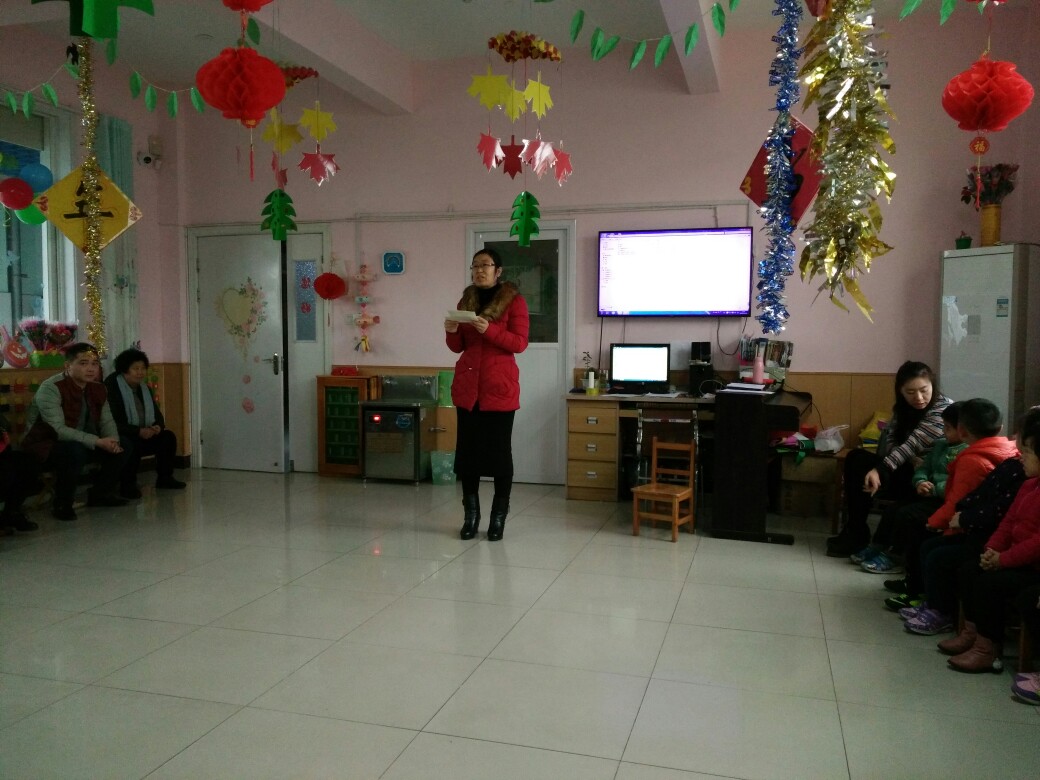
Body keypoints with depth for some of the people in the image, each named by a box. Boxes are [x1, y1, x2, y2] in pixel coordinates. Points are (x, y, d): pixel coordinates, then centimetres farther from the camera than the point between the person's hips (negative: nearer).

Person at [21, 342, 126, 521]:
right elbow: (58, 429, -30)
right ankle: (62, 505, -16)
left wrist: (113, 440, -22)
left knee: (120, 446, -8)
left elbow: (107, 421, 2)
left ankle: (101, 493, 11)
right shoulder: (51, 388, -22)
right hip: (45, 446, -7)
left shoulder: (98, 389, 1)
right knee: (75, 450, -37)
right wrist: (97, 442, -35)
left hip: (79, 442, 7)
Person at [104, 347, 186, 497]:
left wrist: (158, 426, -10)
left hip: (144, 435, 8)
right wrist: (139, 431, -28)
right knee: (130, 445, -37)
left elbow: (157, 415, 16)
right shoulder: (111, 388, -14)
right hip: (120, 437, -8)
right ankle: (127, 485, -21)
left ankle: (164, 478, 4)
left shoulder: (144, 388, 12)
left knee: (168, 436, -6)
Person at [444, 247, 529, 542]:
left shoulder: (514, 300, -2)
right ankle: (470, 515, 15)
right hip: (467, 385, 5)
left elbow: (520, 343, -9)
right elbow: (458, 347, 14)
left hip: (500, 387, -4)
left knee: (499, 450, 0)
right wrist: (452, 331, -8)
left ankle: (499, 516, 11)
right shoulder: (466, 300, 13)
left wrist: (489, 330, -22)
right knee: (467, 449, 5)